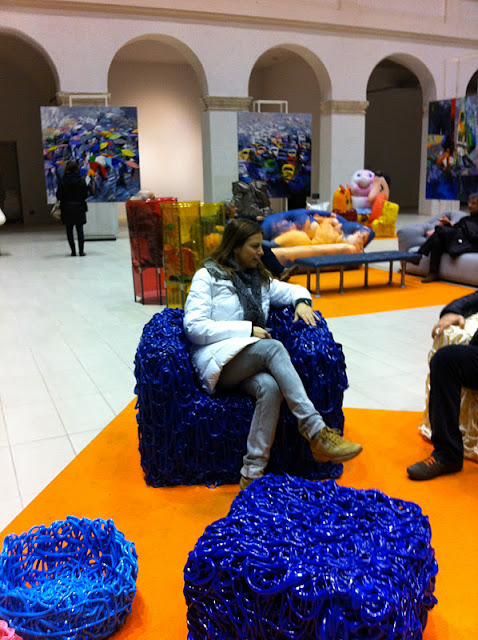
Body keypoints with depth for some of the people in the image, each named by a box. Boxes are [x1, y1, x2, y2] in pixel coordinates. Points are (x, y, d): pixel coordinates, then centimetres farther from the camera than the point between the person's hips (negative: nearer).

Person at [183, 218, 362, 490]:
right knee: (274, 348, -33)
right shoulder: (208, 276, 3)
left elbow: (292, 289, 29)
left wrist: (301, 300, 3)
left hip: (251, 361, 5)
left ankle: (253, 473, -33)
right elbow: (194, 326, -8)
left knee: (270, 387, -33)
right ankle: (317, 433, -36)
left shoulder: (260, 279, 21)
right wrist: (247, 330, -12)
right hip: (217, 360, -5)